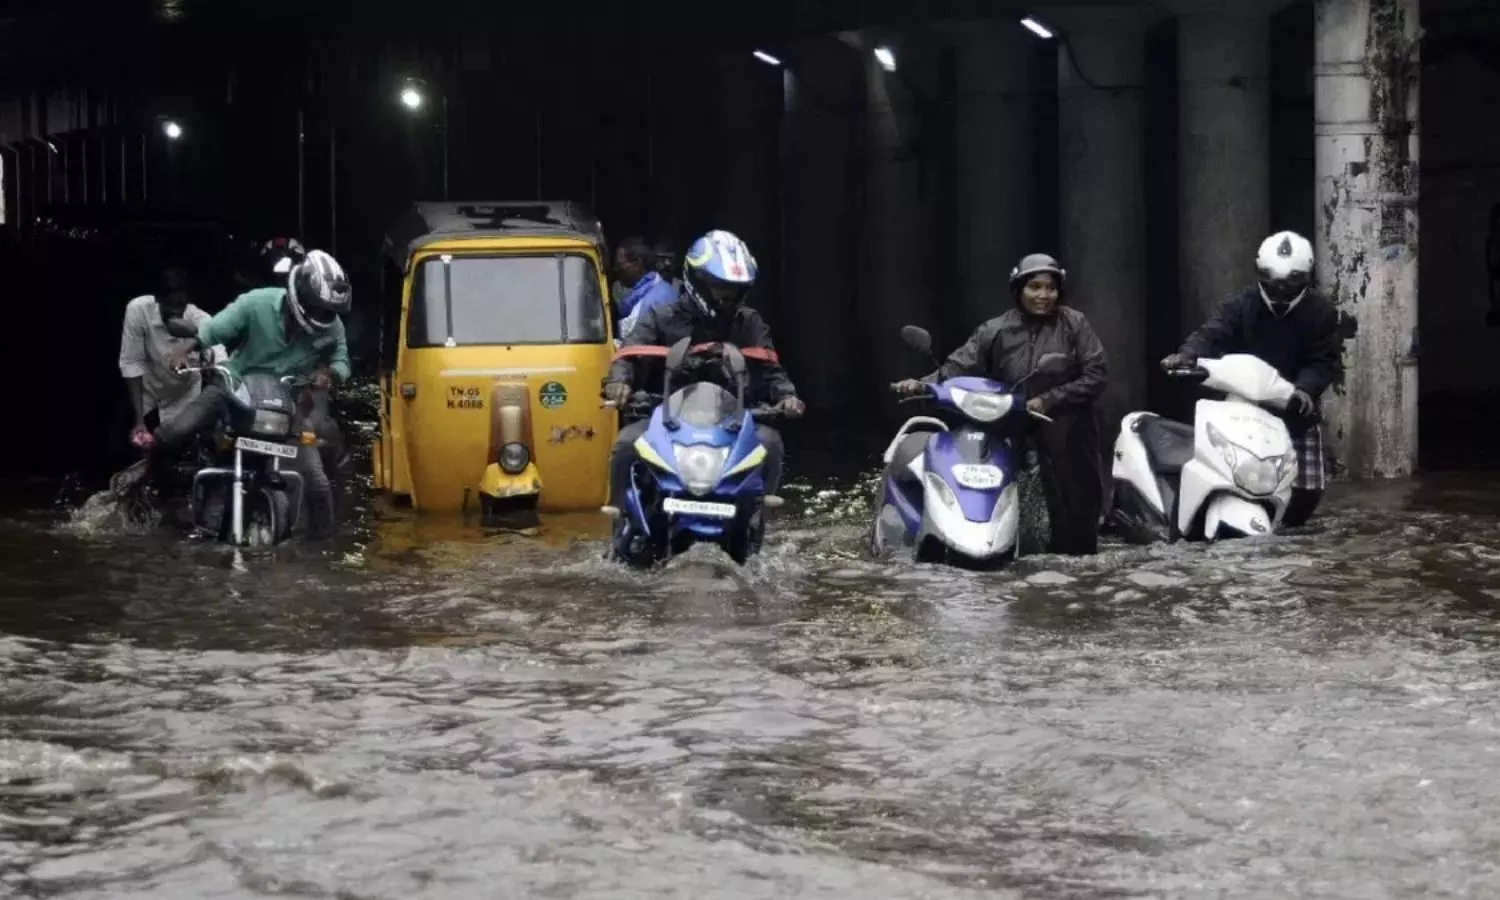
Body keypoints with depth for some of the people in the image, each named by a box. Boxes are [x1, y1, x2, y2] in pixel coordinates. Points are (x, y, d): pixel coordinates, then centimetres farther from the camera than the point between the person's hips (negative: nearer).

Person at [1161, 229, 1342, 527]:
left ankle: (1289, 523, 29)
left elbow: (1326, 360, -7)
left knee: (1309, 485, 0)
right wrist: (1187, 355, -42)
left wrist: (1305, 389, -28)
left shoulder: (1320, 312, -2)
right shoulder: (1240, 306, -5)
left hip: (1295, 408, 1)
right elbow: (1212, 334, -19)